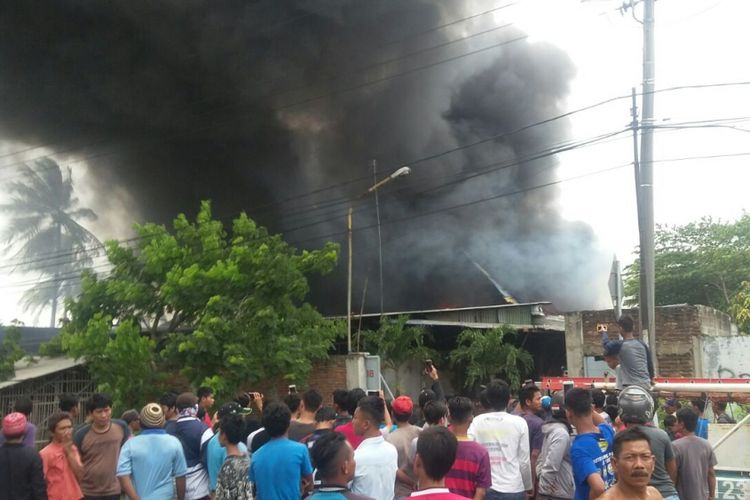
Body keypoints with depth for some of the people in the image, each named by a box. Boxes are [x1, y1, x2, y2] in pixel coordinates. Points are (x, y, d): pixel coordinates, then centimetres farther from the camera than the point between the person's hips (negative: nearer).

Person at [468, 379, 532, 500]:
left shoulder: (477, 422, -1)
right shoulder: (519, 423, -4)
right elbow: (524, 461, -1)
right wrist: (528, 486, 14)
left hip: (485, 489, 1)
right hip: (513, 490, -1)